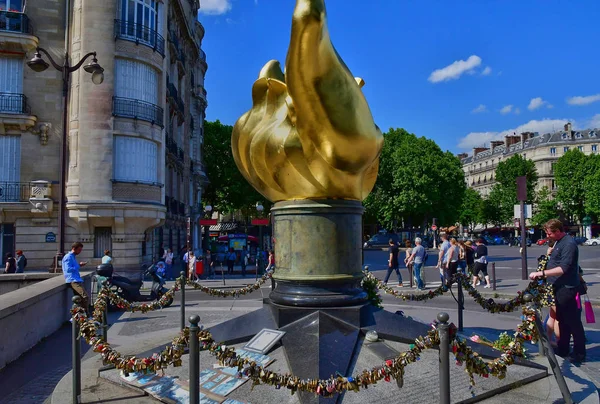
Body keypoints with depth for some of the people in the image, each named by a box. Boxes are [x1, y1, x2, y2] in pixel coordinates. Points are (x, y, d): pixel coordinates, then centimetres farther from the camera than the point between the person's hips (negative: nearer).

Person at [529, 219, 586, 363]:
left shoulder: (569, 244, -19)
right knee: (562, 320, 17)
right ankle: (562, 349, 28)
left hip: (567, 288, -10)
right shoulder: (558, 242, 11)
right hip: (560, 287, 10)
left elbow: (564, 268, -25)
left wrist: (542, 273, -26)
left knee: (573, 321, -1)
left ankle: (579, 354, 10)